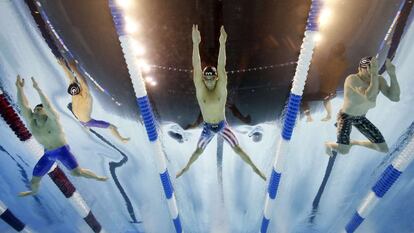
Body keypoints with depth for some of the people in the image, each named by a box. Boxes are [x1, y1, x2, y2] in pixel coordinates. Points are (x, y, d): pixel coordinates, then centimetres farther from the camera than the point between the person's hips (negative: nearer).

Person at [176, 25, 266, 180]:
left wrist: (222, 43, -43)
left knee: (237, 149, 9)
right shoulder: (200, 88, -18)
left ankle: (254, 168, 30)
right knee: (198, 151, 18)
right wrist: (195, 43, -41)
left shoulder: (221, 86, -19)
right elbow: (196, 67, -30)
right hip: (207, 127, 1)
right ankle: (186, 167, 46)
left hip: (222, 125, -1)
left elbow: (221, 66, -31)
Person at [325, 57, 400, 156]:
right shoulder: (352, 79, -31)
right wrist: (374, 74, -46)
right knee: (343, 150, -22)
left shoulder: (379, 80, -12)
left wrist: (392, 74, -30)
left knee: (384, 149, 4)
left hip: (361, 118, 6)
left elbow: (395, 98, -23)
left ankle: (354, 142, 29)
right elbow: (370, 98, -42)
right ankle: (328, 144, 15)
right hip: (345, 116, -6)